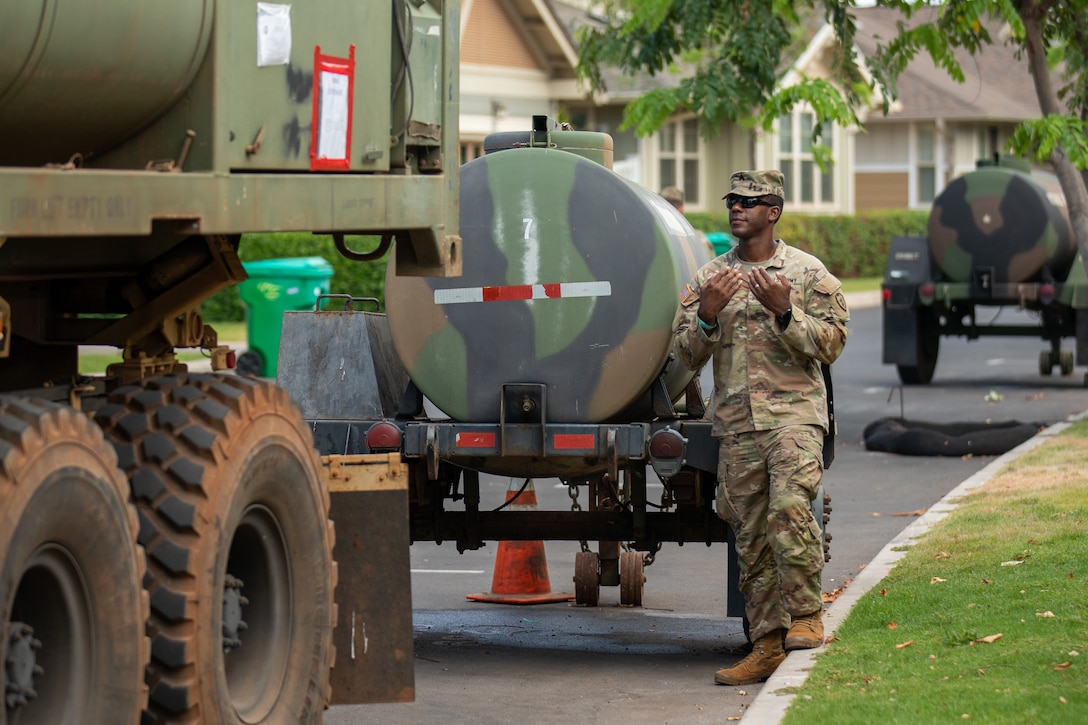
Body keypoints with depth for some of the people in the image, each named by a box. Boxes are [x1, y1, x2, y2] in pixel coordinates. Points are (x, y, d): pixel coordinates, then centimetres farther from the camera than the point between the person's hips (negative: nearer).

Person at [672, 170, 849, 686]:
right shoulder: (709, 278, 13)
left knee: (789, 508, -26)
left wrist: (784, 312, -15)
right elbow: (686, 355, 10)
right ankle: (768, 647, 9)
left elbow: (831, 343, -1)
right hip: (735, 422, 4)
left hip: (793, 411, -4)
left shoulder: (808, 272, 4)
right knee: (751, 537, 4)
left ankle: (806, 615, -14)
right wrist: (708, 315, -9)